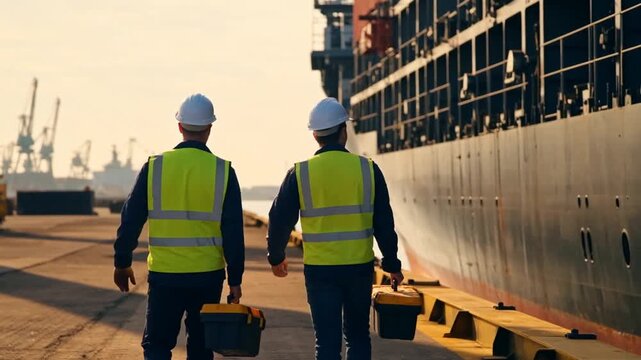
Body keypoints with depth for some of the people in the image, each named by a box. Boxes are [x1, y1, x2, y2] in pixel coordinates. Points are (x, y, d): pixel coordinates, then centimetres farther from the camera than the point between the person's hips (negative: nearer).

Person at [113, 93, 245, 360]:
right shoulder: (223, 172, -4)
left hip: (164, 275, 0)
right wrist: (235, 279, 3)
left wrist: (122, 263, 14)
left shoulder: (154, 167, -3)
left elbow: (131, 219, 1)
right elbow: (233, 232, -3)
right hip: (208, 275, 1)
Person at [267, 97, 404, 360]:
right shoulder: (367, 169, -2)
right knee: (358, 337, 16)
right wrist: (392, 264, 11)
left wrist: (276, 257, 19)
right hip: (359, 267, 1)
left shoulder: (300, 173, -4)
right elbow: (384, 223, 1)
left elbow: (280, 220, 1)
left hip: (319, 269, -1)